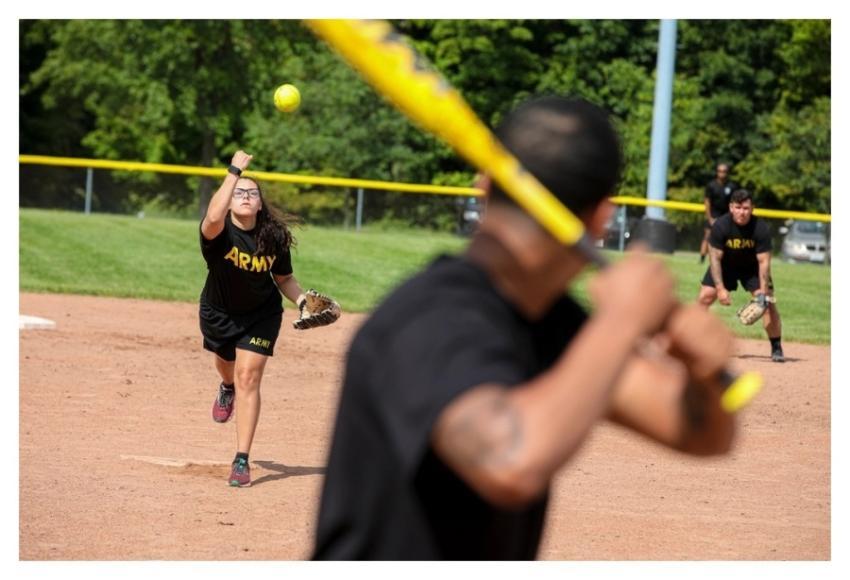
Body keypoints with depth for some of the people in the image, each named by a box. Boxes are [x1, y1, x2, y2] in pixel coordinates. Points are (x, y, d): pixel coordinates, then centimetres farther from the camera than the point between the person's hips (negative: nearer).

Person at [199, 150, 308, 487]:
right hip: (219, 313, 1)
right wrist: (233, 173, -52)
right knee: (227, 366, 25)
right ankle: (227, 388, 66)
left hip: (261, 314, -1)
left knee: (248, 378, -11)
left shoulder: (274, 238, -19)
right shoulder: (219, 233, -28)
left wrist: (302, 300, -22)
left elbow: (283, 278, -3)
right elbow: (213, 218, -54)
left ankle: (242, 460, -9)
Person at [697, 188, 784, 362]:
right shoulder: (721, 226, -26)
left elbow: (763, 261, -22)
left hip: (752, 266, -1)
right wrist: (720, 288, -28)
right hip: (726, 265, 1)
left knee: (768, 301, -14)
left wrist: (763, 289, -31)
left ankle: (776, 348, -2)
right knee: (704, 297, -10)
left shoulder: (761, 228, -27)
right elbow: (715, 258, -22)